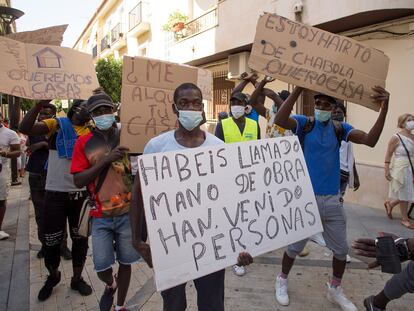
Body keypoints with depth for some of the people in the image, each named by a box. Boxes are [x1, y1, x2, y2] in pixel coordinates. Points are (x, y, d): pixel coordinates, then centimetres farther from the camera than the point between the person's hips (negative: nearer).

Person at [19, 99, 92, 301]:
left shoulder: (91, 132, 5)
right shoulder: (56, 124, -3)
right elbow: (24, 129, -16)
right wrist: (40, 104, -24)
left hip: (81, 193, 2)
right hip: (55, 193, -2)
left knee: (80, 239, 12)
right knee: (52, 240, 10)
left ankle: (77, 278, 32)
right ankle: (53, 276, 36)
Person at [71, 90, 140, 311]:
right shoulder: (83, 142, -2)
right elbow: (78, 181, -9)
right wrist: (105, 160, -21)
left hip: (128, 213, 0)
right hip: (101, 216, 0)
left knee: (125, 263, 11)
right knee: (102, 268, 3)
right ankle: (111, 285, 40)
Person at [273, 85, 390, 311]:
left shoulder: (339, 128, 4)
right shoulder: (304, 123, -4)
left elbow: (370, 140, -11)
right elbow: (280, 120, -25)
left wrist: (384, 109, -22)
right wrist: (298, 89, -31)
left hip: (332, 199, 4)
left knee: (341, 249, 15)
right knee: (295, 245, 11)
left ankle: (335, 289, 39)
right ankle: (282, 280, 36)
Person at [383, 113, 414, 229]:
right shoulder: (396, 138, -10)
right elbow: (388, 155, -8)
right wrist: (387, 170, -12)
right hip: (401, 168, -6)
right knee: (404, 194, 4)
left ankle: (390, 203, 36)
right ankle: (405, 219, 19)